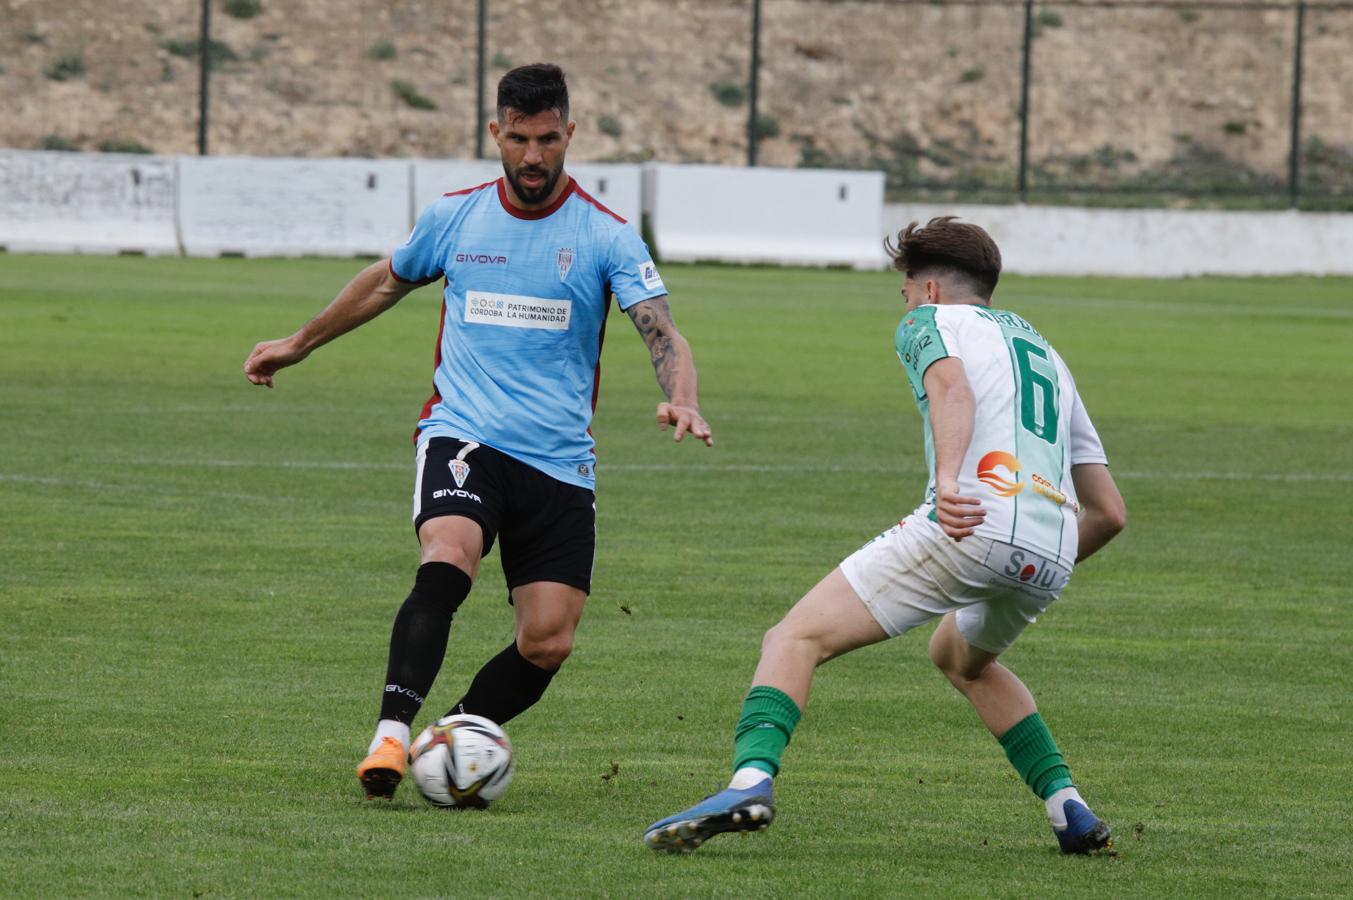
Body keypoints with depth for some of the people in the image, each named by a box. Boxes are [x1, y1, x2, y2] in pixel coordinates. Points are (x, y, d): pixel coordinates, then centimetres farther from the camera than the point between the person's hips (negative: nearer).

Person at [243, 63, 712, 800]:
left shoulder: (605, 236, 0)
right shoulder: (454, 217, 7)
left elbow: (662, 333, -11)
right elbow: (386, 283, 26)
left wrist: (680, 400, -33)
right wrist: (299, 345, 36)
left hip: (559, 463, 1)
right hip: (461, 436, -1)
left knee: (549, 643, -7)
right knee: (447, 560, -31)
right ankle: (391, 734, -34)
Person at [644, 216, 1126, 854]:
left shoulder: (930, 320, 17)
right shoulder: (1047, 356, 35)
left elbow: (950, 381, -10)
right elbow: (1109, 512, 30)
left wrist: (948, 475, -24)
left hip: (974, 521, -7)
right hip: (1050, 561, 7)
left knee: (797, 639, -6)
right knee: (960, 656, 37)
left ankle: (751, 780, -33)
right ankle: (1067, 807, 25)